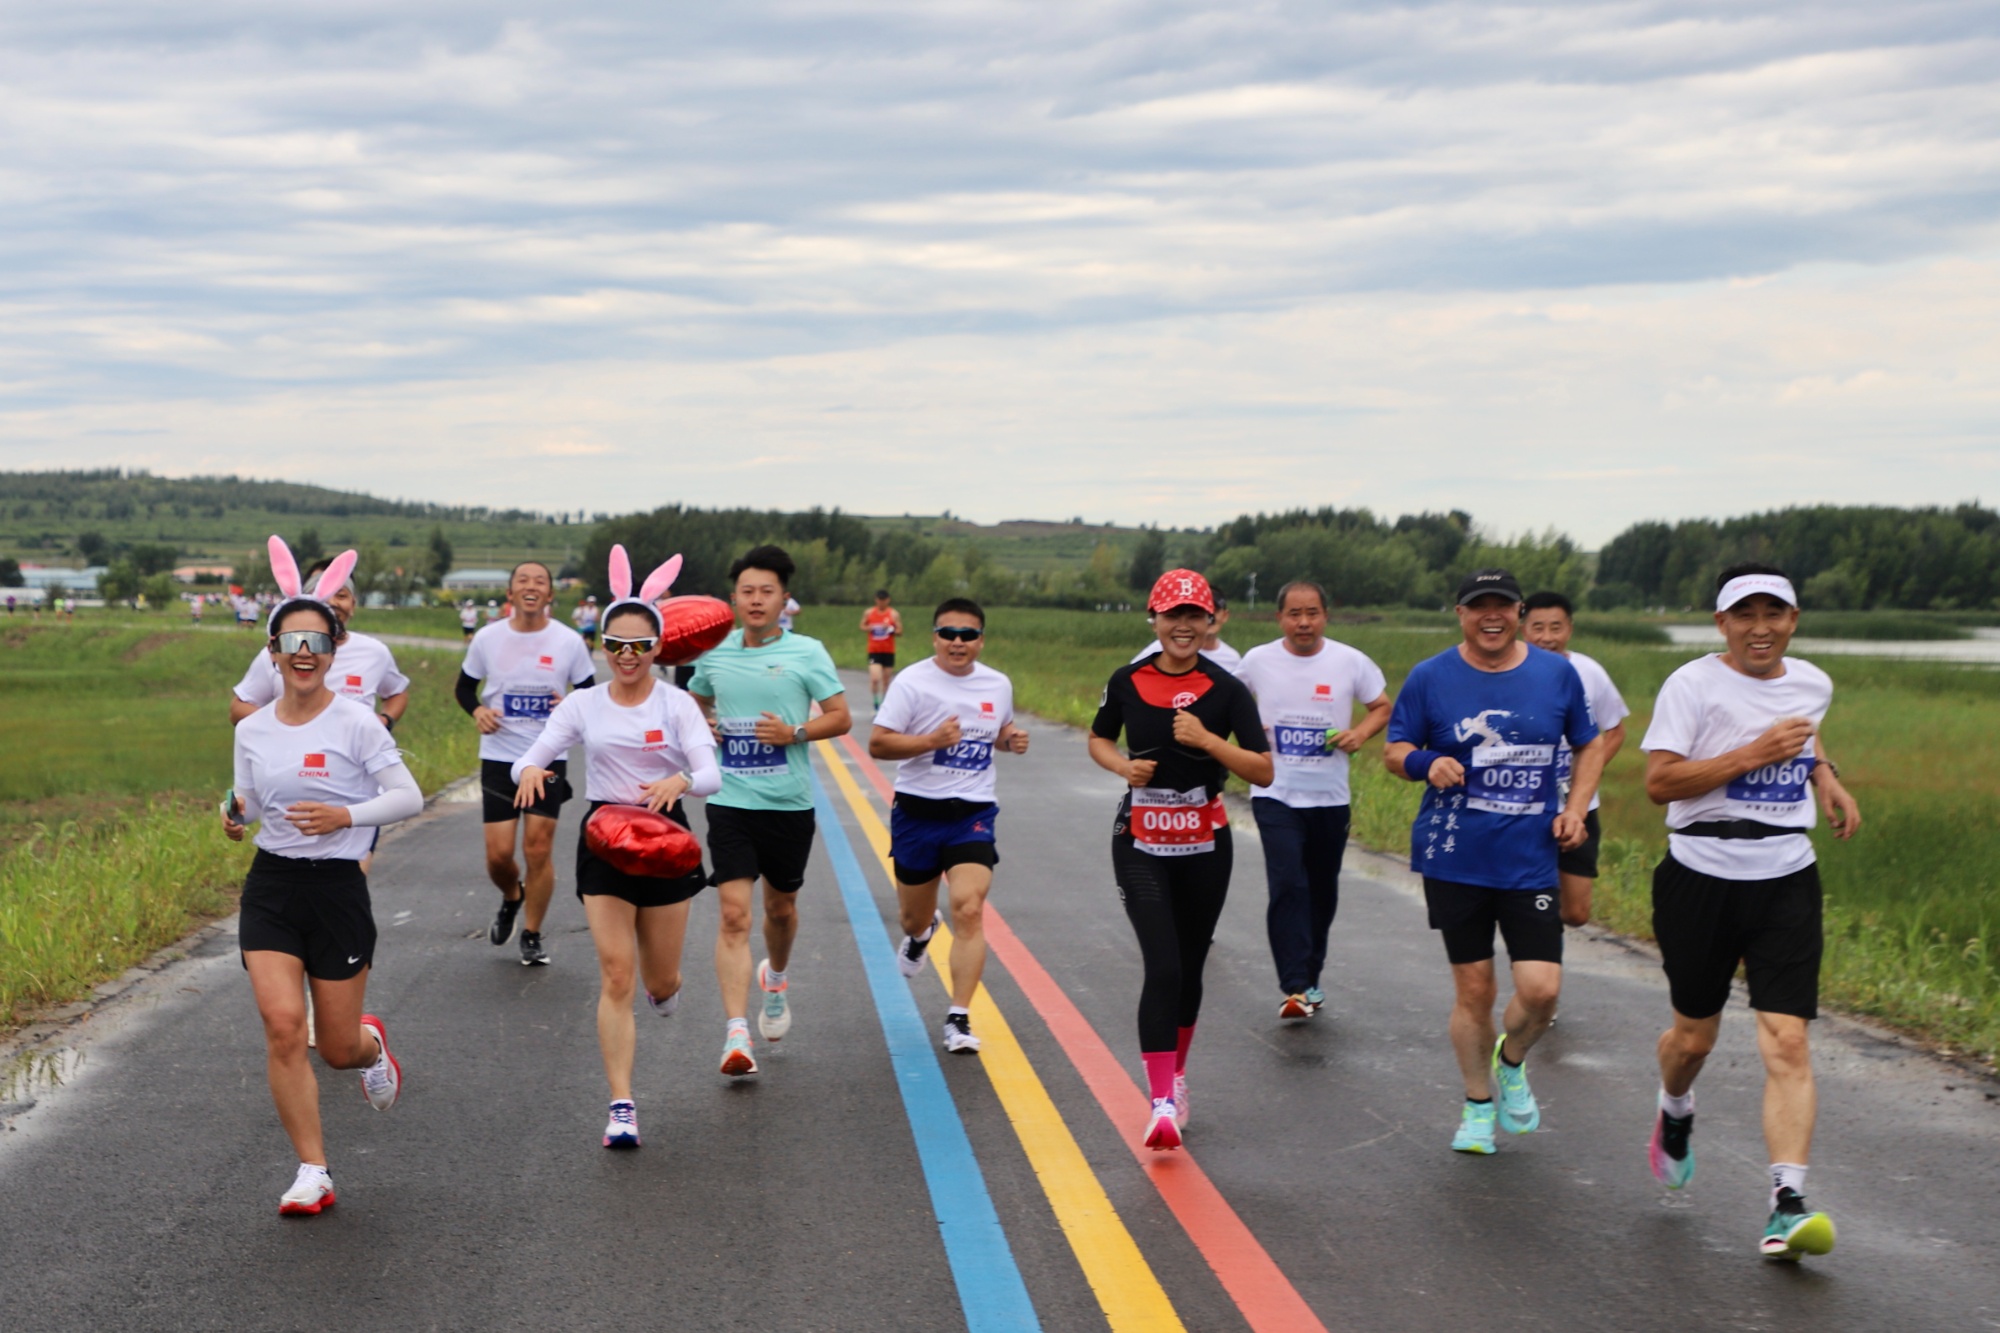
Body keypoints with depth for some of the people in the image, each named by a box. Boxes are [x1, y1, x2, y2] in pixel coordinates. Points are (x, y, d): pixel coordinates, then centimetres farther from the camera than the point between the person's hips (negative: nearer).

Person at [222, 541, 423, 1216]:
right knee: (282, 1027, -14)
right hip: (270, 886, 3)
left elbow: (409, 796, -6)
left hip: (338, 887, -3)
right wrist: (235, 812, -6)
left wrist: (345, 816, -20)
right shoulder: (252, 731, 4)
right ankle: (312, 1173, -3)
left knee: (339, 1049, 4)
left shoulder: (355, 724, -8)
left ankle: (372, 1044, 44)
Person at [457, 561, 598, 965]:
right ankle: (511, 897, 34)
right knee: (499, 853, -1)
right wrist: (477, 711, -9)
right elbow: (465, 686, 12)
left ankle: (532, 935, 12)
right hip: (498, 757, 1)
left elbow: (590, 695, 7)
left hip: (549, 759, -1)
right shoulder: (487, 638, 1)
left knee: (538, 848, -5)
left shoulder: (569, 641, -2)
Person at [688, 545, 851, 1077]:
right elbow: (696, 700, 25)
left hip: (789, 802, 0)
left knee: (781, 906, 16)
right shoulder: (714, 653, 6)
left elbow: (841, 717, -1)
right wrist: (700, 725, 3)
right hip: (730, 801, 0)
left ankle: (776, 978, 50)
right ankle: (736, 1035, -16)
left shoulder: (806, 652, -2)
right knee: (734, 914, -12)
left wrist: (794, 733, -16)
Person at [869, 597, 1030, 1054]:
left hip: (973, 814, 1)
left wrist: (1011, 740, 1)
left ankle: (959, 1018, -12)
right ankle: (920, 932, 55)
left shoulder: (999, 685, 5)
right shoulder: (912, 682, -9)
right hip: (918, 811, -1)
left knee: (968, 909, -16)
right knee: (914, 915, 15)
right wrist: (933, 740, -26)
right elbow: (877, 744, -13)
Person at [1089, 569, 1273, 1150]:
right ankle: (1162, 1103, -15)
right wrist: (1123, 766, -6)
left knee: (1188, 968, 11)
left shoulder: (1226, 689, -5)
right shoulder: (1127, 682, -1)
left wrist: (1207, 740, -20)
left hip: (1205, 845, 1)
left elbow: (1264, 772, -8)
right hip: (1141, 845, -1)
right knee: (1162, 967, -15)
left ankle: (1175, 1074, 35)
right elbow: (1098, 739, 15)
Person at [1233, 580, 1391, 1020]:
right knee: (1288, 886, -17)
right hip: (1276, 797, -2)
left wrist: (1360, 733, -11)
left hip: (1331, 798, 2)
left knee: (1322, 893, 11)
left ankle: (1310, 978, 29)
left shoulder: (1351, 662, -2)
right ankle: (1294, 988, -19)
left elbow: (1382, 707, 9)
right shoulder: (1258, 661, -1)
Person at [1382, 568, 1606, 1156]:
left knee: (1541, 989, -9)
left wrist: (1576, 806, 1)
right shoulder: (1430, 677, -1)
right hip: (1454, 859, -1)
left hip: (1530, 860, 1)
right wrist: (1426, 763, -17)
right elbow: (1394, 749, 6)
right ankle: (1479, 1104, 26)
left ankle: (1512, 1064, 25)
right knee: (1473, 990, 4)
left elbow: (1590, 745, 16)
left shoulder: (1557, 674, 4)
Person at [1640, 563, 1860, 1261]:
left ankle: (1788, 1207, -16)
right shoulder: (1693, 684, -8)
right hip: (1701, 879, -3)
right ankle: (1674, 1112, 47)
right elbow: (1659, 783, -16)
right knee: (1695, 1034, 11)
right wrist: (1752, 755, -21)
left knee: (1787, 1043, -11)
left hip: (1786, 880, 3)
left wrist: (1827, 778, 14)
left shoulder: (1812, 683, 9)